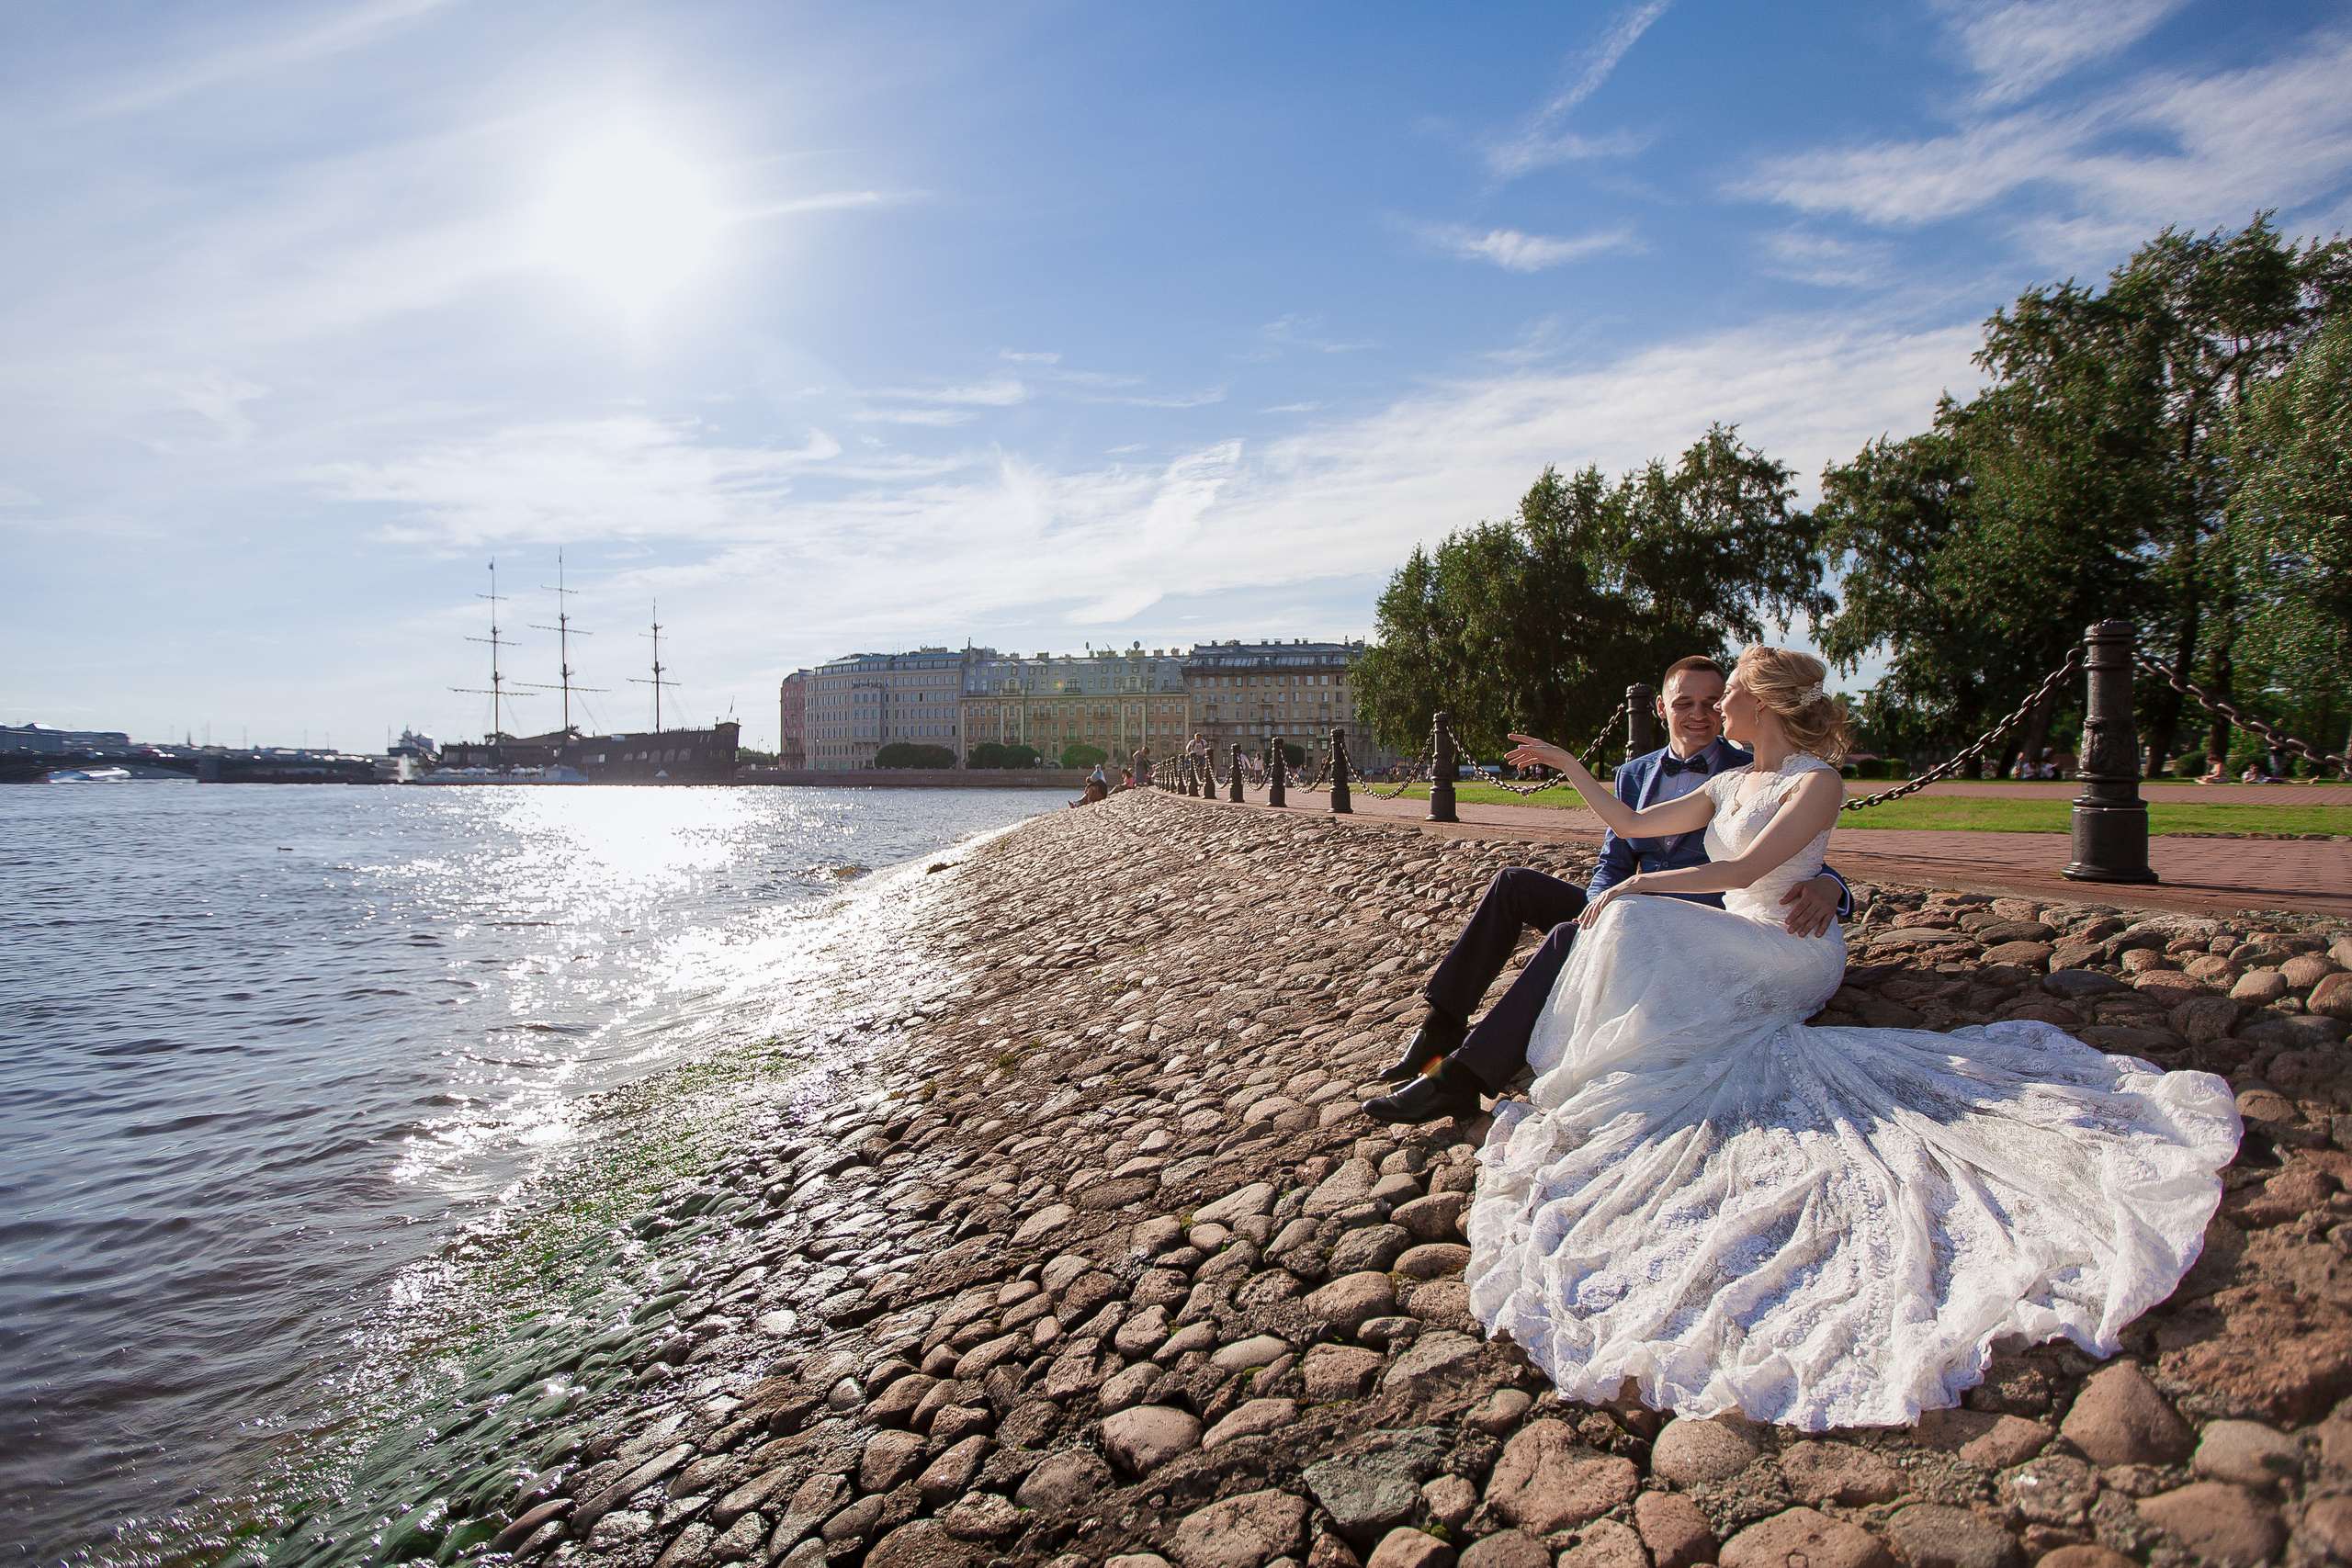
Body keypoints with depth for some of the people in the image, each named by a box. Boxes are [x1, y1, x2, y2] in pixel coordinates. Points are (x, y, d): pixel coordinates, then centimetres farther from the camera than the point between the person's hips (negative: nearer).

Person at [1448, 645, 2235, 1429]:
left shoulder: (1816, 782, -5)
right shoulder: (1729, 784, 19)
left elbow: (1744, 870, -16)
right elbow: (1631, 824, 21)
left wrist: (1636, 888, -16)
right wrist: (1566, 765, 20)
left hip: (1789, 954, -7)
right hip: (1728, 947, 7)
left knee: (1633, 925, -28)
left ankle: (1612, 1092, -19)